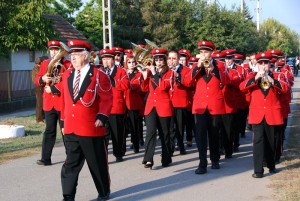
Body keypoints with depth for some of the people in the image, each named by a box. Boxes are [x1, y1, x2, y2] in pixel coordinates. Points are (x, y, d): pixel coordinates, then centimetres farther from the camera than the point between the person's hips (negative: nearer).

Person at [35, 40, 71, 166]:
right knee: (49, 131, 5)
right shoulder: (45, 64, 11)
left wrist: (52, 88, -16)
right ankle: (45, 158, 5)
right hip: (49, 103, 3)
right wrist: (43, 79, -12)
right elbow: (37, 80, 11)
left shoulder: (68, 65, -3)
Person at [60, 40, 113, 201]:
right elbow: (64, 100, 14)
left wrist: (101, 117, -19)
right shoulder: (67, 75, 10)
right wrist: (63, 122, 14)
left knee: (98, 163, 9)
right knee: (71, 164, 5)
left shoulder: (99, 75, -6)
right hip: (70, 128, 4)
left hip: (92, 128, -4)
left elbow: (107, 99, -7)